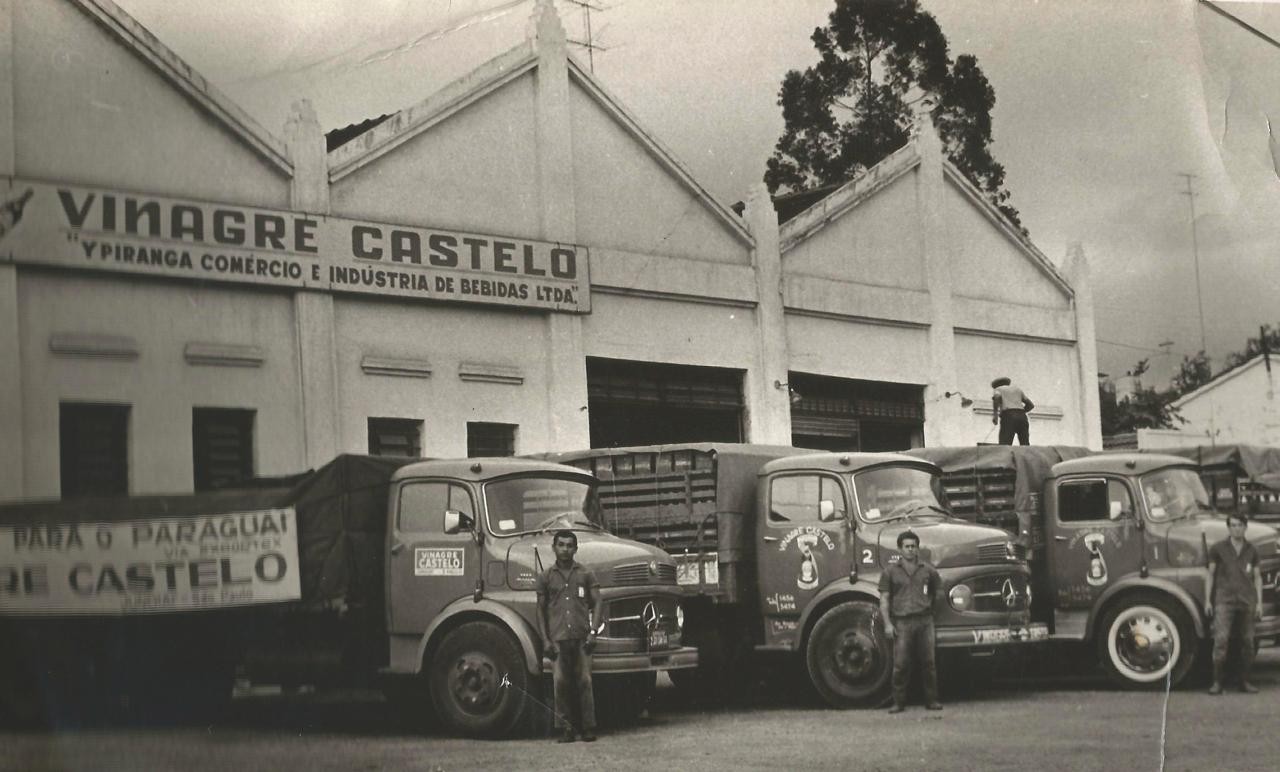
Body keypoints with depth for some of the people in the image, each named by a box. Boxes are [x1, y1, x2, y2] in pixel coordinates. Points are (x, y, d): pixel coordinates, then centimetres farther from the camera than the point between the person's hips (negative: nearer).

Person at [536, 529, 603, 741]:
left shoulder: (585, 575, 9)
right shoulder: (546, 577, 11)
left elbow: (598, 603, 6)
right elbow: (541, 610, 12)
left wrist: (593, 632, -5)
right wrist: (545, 640, 4)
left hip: (581, 636, -1)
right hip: (558, 638, 1)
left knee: (584, 681, -3)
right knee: (560, 682, -4)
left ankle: (588, 728, 3)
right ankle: (567, 728, 3)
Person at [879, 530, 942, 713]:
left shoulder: (928, 570, 10)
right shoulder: (891, 572, 6)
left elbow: (938, 592, 24)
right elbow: (884, 600, 4)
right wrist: (887, 624, -4)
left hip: (924, 620, 2)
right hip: (901, 621, -1)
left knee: (928, 663, 3)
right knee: (901, 665, -4)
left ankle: (931, 700, 11)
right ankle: (899, 702, 3)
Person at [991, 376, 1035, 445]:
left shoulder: (998, 389, 18)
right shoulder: (1017, 389, 31)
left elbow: (997, 396, -8)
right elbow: (1031, 405, 26)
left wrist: (995, 414, -4)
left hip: (1008, 415, -4)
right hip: (1022, 416, 4)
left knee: (1004, 447, -12)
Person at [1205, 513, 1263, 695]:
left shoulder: (1251, 550, 10)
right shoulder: (1218, 549, 4)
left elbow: (1257, 577, 13)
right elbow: (1210, 575, 6)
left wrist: (1259, 603, 7)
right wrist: (1207, 600, 1)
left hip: (1247, 601, 3)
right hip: (1224, 600, -3)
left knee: (1247, 642, 5)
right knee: (1221, 640, -11)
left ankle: (1245, 681, 14)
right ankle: (1217, 682, -9)